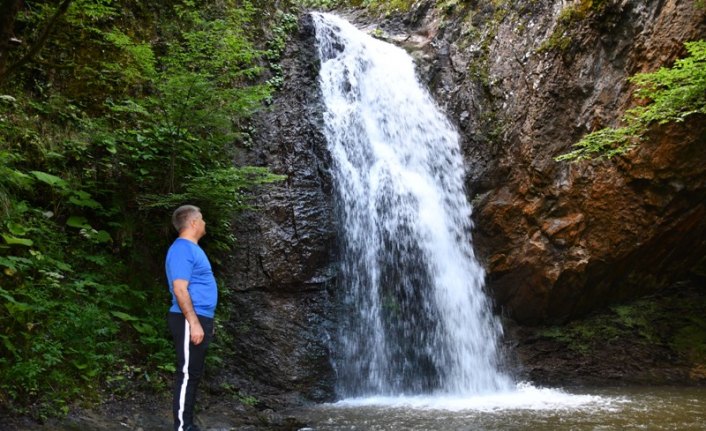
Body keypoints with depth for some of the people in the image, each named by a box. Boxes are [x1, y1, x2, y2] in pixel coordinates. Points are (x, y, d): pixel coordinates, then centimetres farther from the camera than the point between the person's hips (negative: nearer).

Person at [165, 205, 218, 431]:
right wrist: (194, 323, -24)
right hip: (189, 321, -10)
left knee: (193, 374, 14)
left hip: (199, 319, 10)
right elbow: (180, 290, -22)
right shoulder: (182, 249, -15)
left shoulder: (191, 248, 17)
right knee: (187, 374, -5)